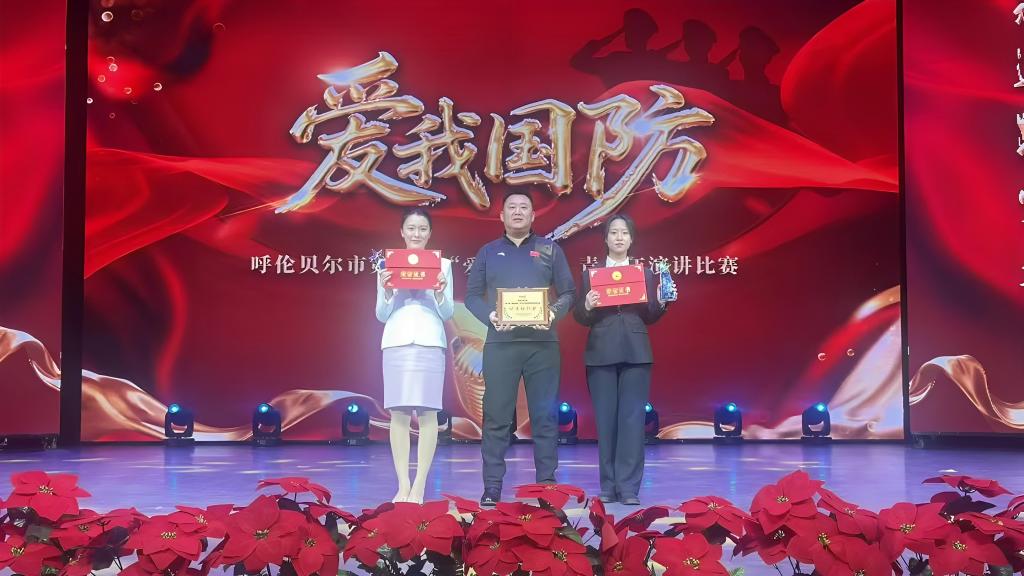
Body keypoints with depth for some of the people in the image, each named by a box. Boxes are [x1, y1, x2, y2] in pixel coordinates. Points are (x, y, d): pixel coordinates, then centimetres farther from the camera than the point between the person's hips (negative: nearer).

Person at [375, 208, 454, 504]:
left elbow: (448, 313, 7)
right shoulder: (388, 264, 11)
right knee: (398, 413, -1)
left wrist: (440, 293, -12)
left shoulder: (442, 264, 10)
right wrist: (386, 290, -7)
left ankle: (419, 486, 0)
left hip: (430, 342, -1)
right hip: (396, 342, 1)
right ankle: (403, 485, 4)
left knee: (427, 412, -4)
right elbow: (381, 315, 11)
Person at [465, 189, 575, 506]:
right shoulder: (488, 252, 13)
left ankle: (547, 485, 7)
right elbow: (472, 295, 8)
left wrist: (554, 313, -12)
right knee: (497, 417, -1)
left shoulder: (550, 250, 12)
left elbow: (568, 293, 8)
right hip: (500, 343, 0)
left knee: (545, 416, 1)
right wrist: (489, 316, -12)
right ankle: (492, 488, 3)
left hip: (542, 343, 0)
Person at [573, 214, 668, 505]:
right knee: (605, 419, 2)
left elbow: (649, 317, 7)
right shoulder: (590, 273, 7)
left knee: (632, 418, -3)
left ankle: (629, 487, 0)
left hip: (635, 352, 0)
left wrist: (661, 303, -11)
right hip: (601, 353, 0)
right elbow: (580, 318, 3)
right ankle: (608, 486, 10)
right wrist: (587, 306, -17)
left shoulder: (644, 273, 10)